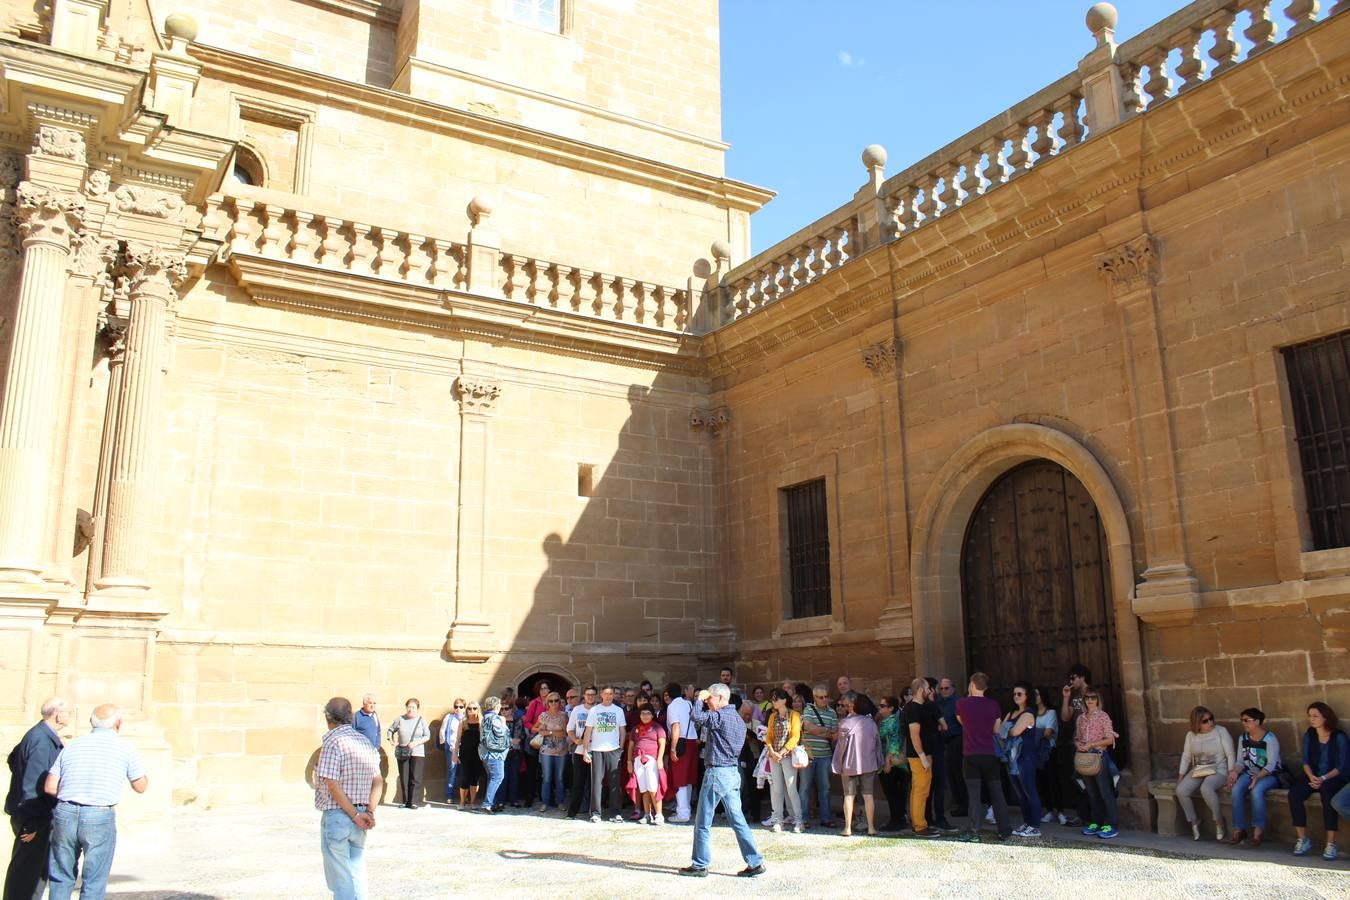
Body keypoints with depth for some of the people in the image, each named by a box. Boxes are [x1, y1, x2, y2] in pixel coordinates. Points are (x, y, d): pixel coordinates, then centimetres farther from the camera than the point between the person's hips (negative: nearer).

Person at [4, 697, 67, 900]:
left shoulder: (39, 734, 7)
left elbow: (13, 758, 22)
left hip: (40, 815, 10)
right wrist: (32, 823, -22)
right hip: (33, 816, -10)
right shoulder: (42, 741, -23)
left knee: (40, 866, 19)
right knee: (26, 870, 0)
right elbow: (32, 785, -24)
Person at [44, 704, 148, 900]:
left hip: (65, 813, 3)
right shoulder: (125, 749, 1)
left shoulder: (71, 746, 10)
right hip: (100, 818, -3)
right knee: (94, 884, 7)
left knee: (61, 878, 17)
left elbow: (49, 787, 6)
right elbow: (140, 787, 9)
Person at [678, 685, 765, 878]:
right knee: (737, 820, 9)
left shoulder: (721, 716, -15)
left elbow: (695, 716, -24)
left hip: (717, 773, -9)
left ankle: (700, 865, 10)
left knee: (703, 823, 3)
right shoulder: (738, 718, 14)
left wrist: (700, 699, -6)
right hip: (733, 773, 9)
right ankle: (755, 862, 6)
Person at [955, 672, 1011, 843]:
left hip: (970, 755, -2)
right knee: (997, 793, 10)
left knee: (973, 794, -1)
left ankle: (973, 832, -5)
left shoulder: (962, 703, -4)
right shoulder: (993, 704, 0)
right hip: (990, 755, 2)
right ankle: (1004, 830, 15)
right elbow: (996, 730, 9)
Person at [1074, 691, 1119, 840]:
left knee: (1105, 792, -6)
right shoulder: (1081, 718, 13)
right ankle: (1096, 823, 16)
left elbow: (1110, 739, -6)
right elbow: (1076, 737, 17)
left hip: (1099, 756, -5)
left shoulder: (1103, 716, -2)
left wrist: (1091, 745, -14)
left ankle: (1110, 826, -5)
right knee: (1092, 793, 10)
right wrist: (1078, 744, -5)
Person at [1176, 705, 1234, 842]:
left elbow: (1231, 754, -6)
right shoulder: (1191, 735, 9)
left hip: (1218, 770, -5)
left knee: (1206, 788, -37)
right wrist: (1180, 776, 3)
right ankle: (1194, 822, -2)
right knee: (1181, 790, -22)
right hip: (1197, 771, 5)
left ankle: (1219, 822, -16)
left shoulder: (1221, 731, -4)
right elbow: (1186, 757, 12)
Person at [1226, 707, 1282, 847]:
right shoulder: (1243, 738, 7)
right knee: (1236, 789, -25)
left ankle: (1259, 829, -21)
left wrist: (1258, 777, -33)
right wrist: (1235, 771, -15)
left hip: (1270, 775, -5)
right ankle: (1239, 829, -18)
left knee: (1257, 790, -36)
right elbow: (1241, 761, 7)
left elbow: (1271, 765, -18)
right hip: (1250, 773, 5)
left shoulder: (1270, 739, -12)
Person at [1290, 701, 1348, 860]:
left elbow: (1341, 766, -7)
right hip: (1313, 776, 4)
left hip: (1334, 777, -4)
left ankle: (1331, 843, -32)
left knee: (1327, 793, -38)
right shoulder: (1308, 736, 10)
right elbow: (1305, 762, 7)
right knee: (1294, 794, -26)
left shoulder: (1339, 737, -3)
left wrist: (1324, 779, -20)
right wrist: (1311, 777, -13)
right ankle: (1303, 839, -19)